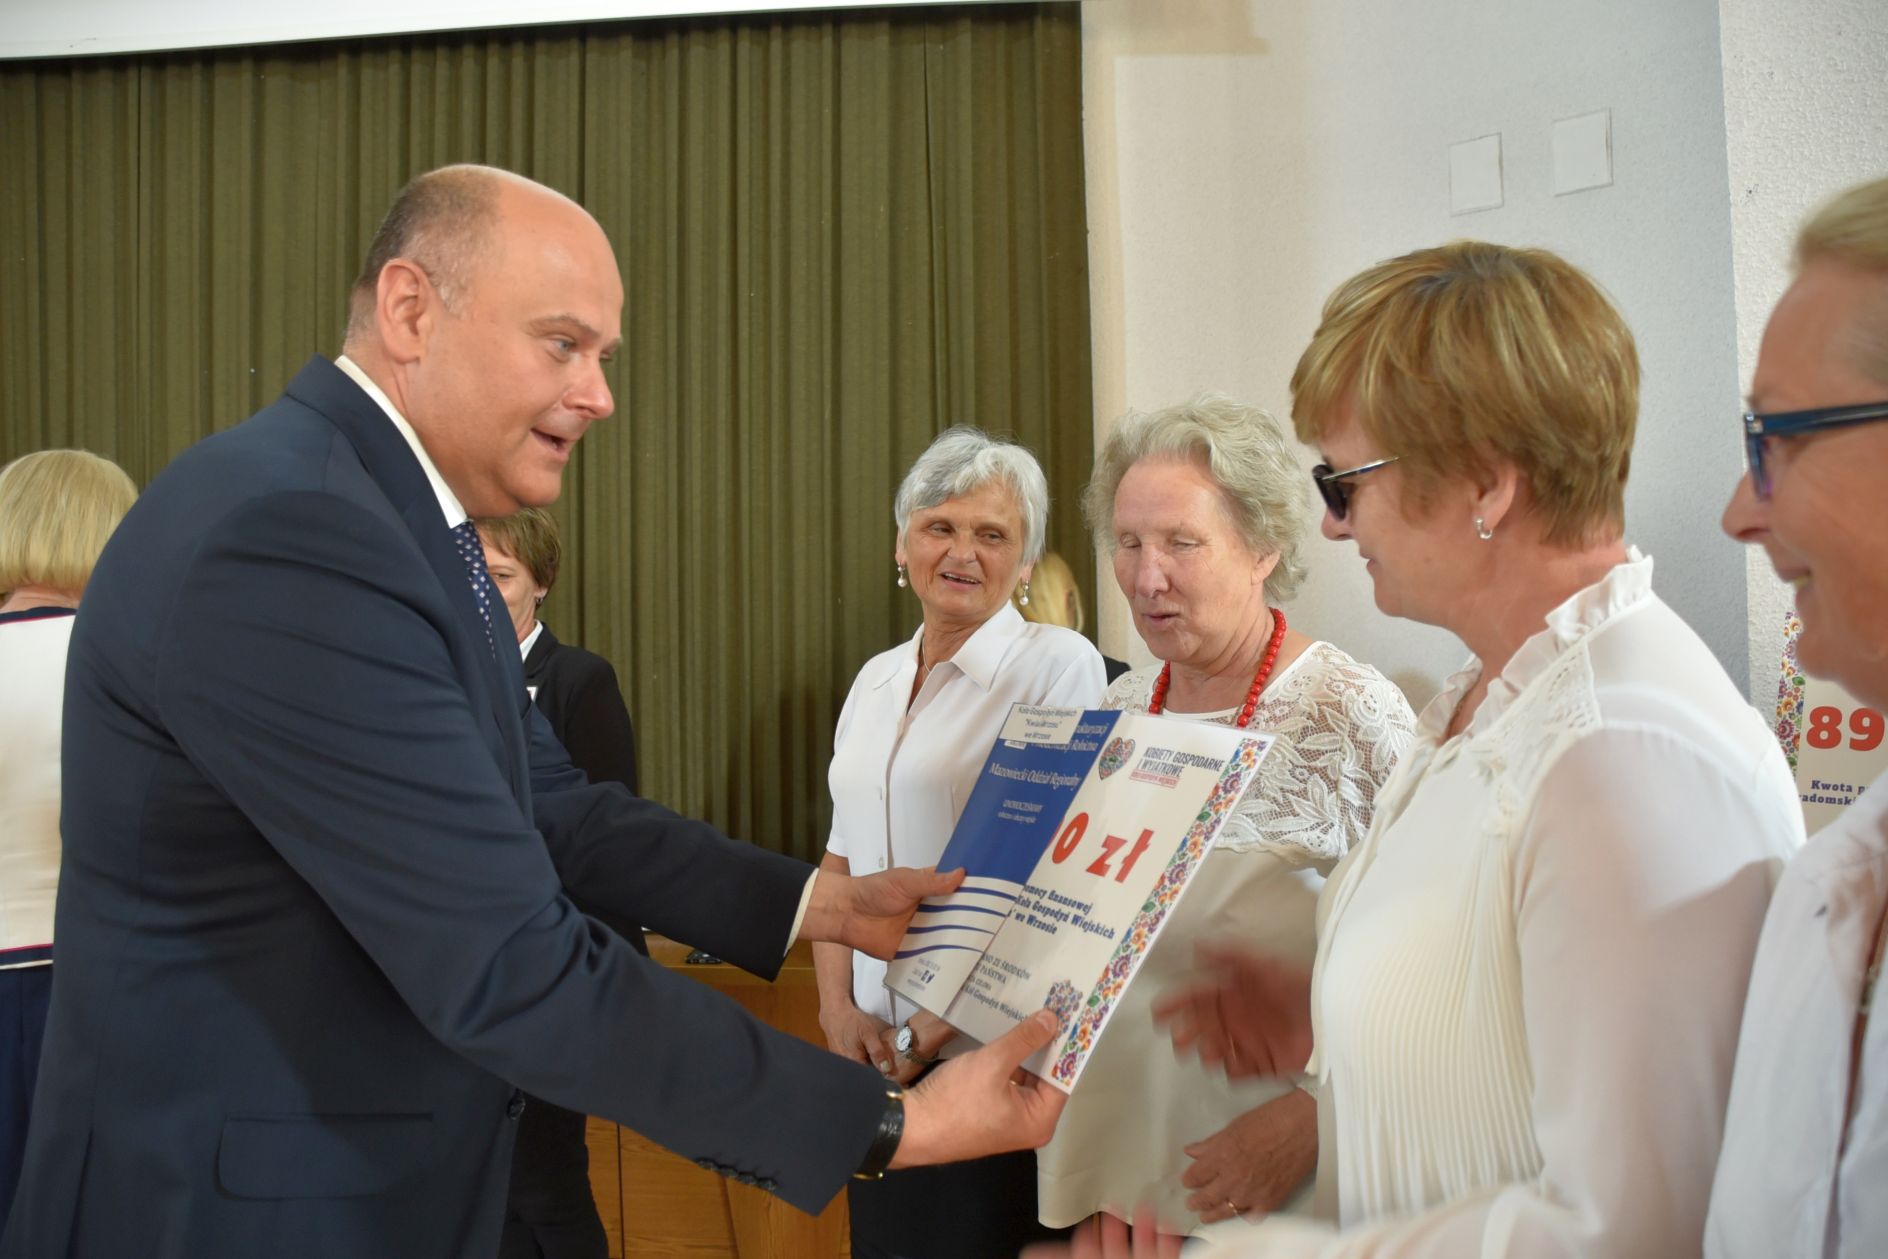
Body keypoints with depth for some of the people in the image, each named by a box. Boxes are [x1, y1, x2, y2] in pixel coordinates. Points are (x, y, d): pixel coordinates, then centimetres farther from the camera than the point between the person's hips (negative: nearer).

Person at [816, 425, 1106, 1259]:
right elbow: (841, 859, 13)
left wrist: (944, 1019, -16)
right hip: (879, 1050, 6)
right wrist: (836, 1004, -1)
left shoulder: (1058, 665, -9)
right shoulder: (878, 679, 11)